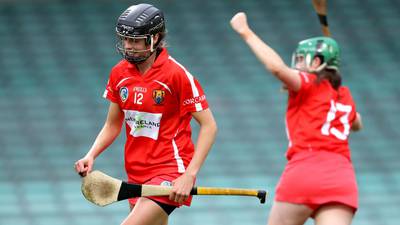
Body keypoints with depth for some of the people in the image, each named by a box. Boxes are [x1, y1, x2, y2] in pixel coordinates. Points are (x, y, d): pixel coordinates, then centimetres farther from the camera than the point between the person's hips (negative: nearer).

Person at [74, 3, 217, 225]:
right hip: (137, 175, 7)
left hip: (170, 173, -7)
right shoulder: (119, 73, 4)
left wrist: (189, 175, -20)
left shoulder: (177, 74, -13)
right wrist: (91, 156, -2)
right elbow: (113, 125, 16)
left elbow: (208, 125, -11)